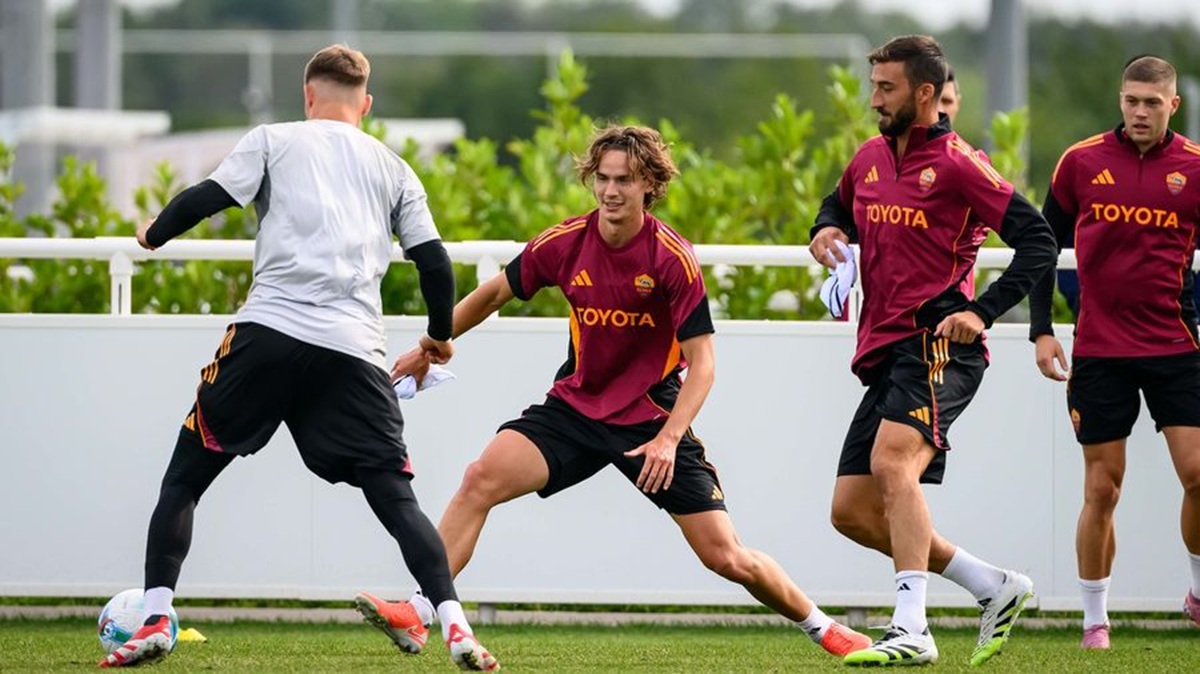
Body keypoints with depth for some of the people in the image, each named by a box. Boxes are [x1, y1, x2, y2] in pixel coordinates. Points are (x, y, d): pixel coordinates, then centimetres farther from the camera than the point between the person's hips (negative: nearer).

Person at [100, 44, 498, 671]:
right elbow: (434, 262, 15)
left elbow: (206, 198, 2)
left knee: (184, 477, 10)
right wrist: (441, 336, 32)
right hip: (354, 351, 2)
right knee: (396, 498, 5)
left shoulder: (274, 140, 13)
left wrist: (154, 232, 22)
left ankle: (156, 619, -1)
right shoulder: (392, 168, 20)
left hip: (268, 331, -2)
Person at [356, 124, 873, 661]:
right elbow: (494, 294, 10)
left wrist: (668, 439, -28)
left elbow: (701, 361, -16)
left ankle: (820, 626, 18)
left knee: (726, 557, -6)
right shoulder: (565, 243, -7)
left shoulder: (672, 258, -17)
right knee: (481, 479, -20)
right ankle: (419, 613, -19)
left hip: (652, 416, -3)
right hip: (576, 407, 3)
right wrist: (428, 348, 12)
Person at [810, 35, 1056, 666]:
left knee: (892, 463, -31)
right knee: (851, 510, 6)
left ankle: (911, 631, -36)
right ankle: (996, 589, 15)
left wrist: (982, 311, -21)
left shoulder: (955, 163, -8)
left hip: (936, 343, -9)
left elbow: (1038, 241, -10)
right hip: (884, 352, 9)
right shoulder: (871, 158, 14)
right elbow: (840, 205, 35)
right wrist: (827, 230, 10)